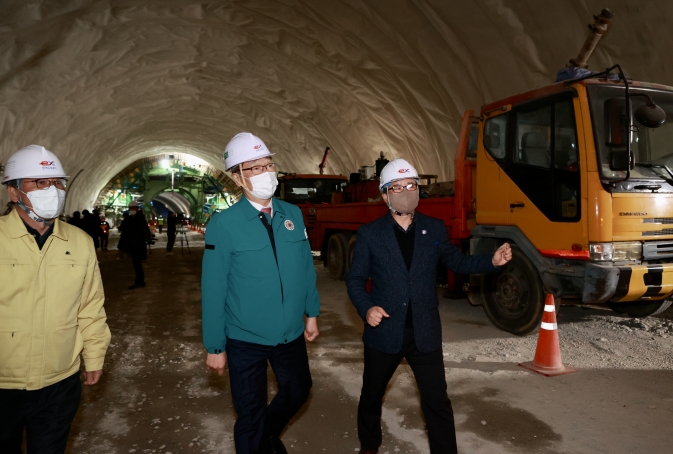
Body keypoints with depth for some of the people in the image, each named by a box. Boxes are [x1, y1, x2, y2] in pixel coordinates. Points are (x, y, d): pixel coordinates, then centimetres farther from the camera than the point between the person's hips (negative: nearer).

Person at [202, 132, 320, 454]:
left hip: (291, 333, 5)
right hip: (245, 339, -4)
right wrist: (215, 346, -9)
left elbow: (306, 267, 6)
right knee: (250, 414, 13)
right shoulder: (223, 224, -16)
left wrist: (312, 312, 9)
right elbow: (213, 289, -13)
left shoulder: (293, 214, -2)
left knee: (298, 391, 26)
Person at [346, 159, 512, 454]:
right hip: (384, 332, 0)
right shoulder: (369, 234, -5)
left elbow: (456, 262, 12)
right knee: (371, 396, 19)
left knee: (437, 402, 5)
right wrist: (366, 308, -19)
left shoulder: (434, 229, 2)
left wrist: (492, 261, -4)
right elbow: (355, 279, -2)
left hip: (425, 333, 1)